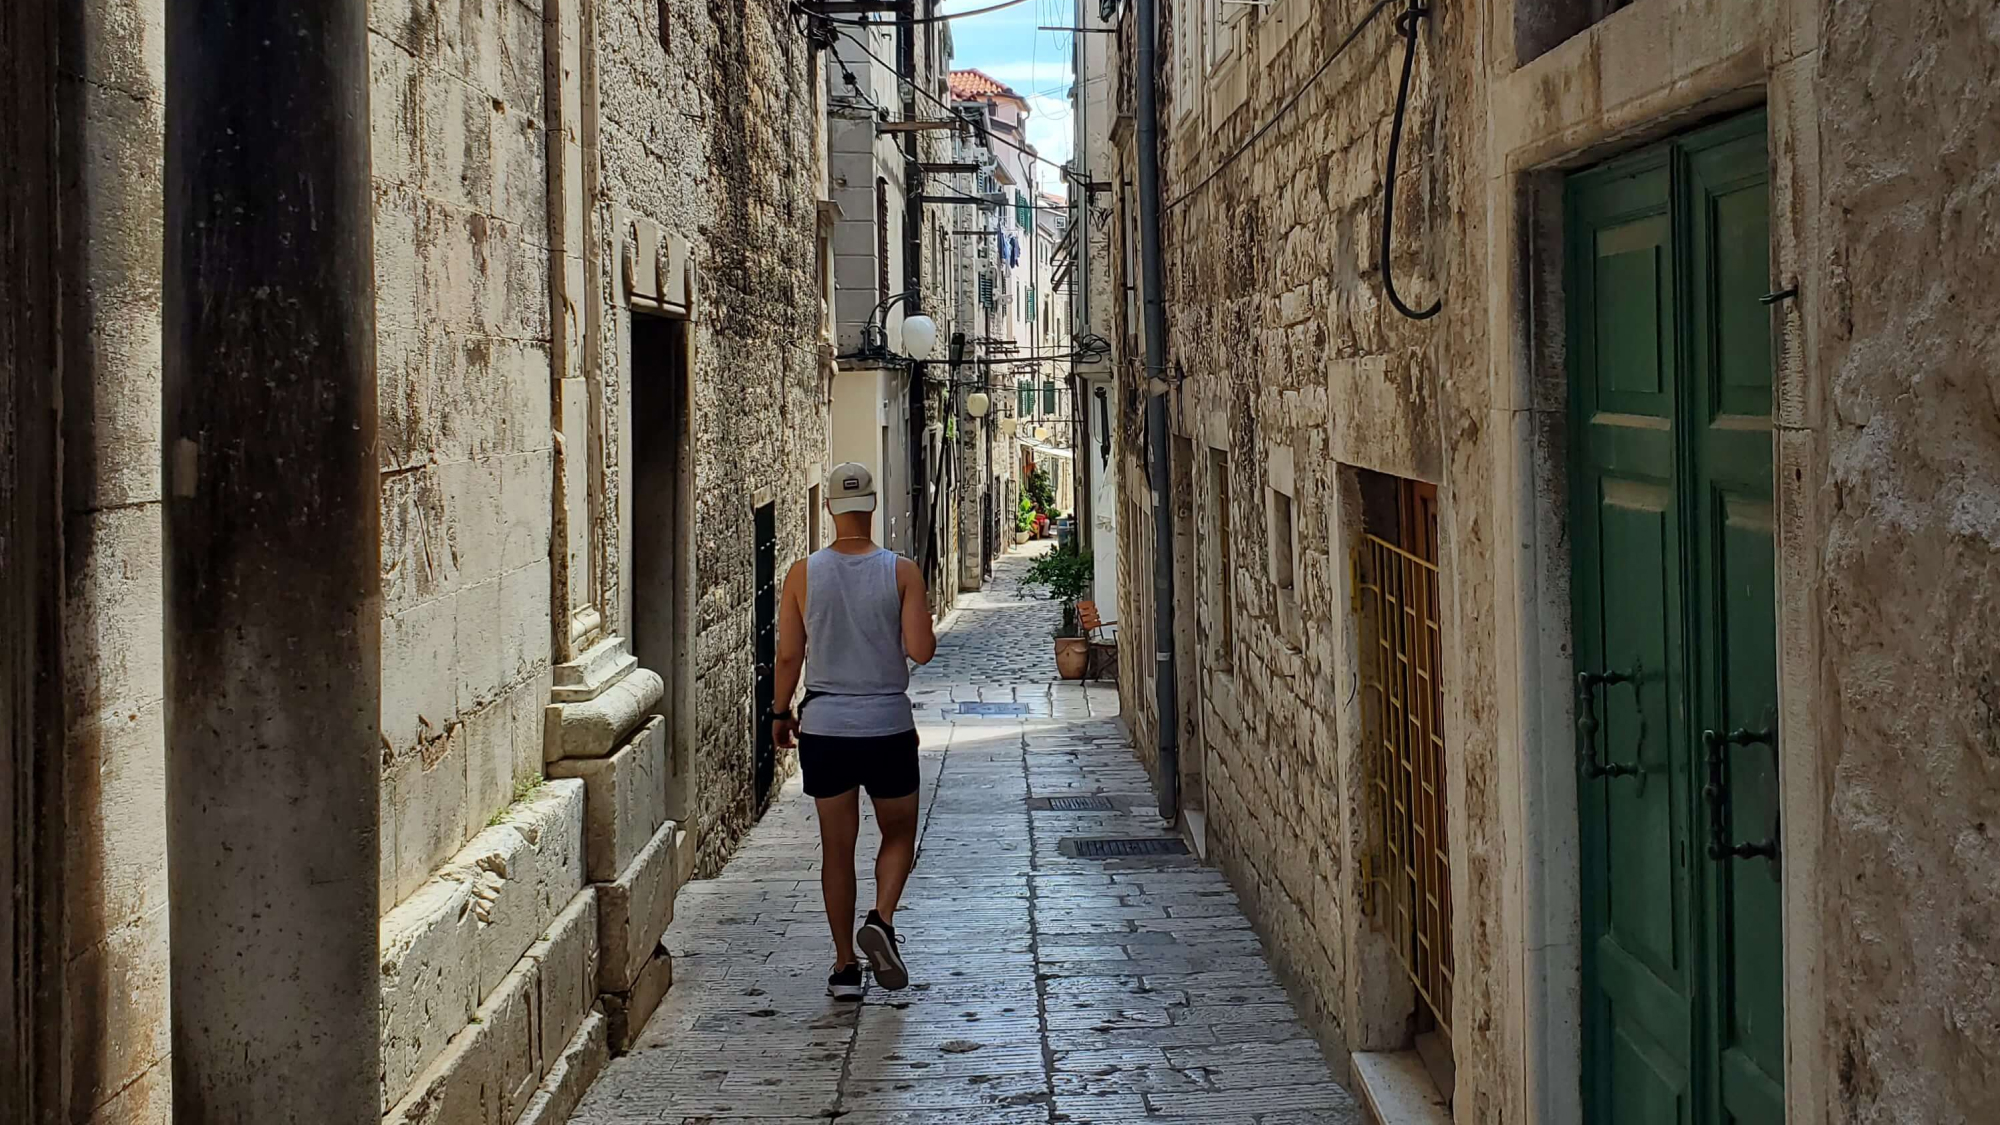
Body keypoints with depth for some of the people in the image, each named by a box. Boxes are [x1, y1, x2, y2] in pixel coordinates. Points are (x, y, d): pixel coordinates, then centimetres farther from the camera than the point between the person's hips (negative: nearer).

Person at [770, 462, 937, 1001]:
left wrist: (781, 713, 13)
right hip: (888, 725, -1)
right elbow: (921, 651, -10)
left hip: (824, 726, 1)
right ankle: (881, 920, -10)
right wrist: (924, 619, 11)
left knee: (837, 847, 8)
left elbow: (788, 654, -1)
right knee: (898, 835, 15)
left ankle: (845, 965, 10)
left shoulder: (803, 574, -3)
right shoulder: (901, 572, -7)